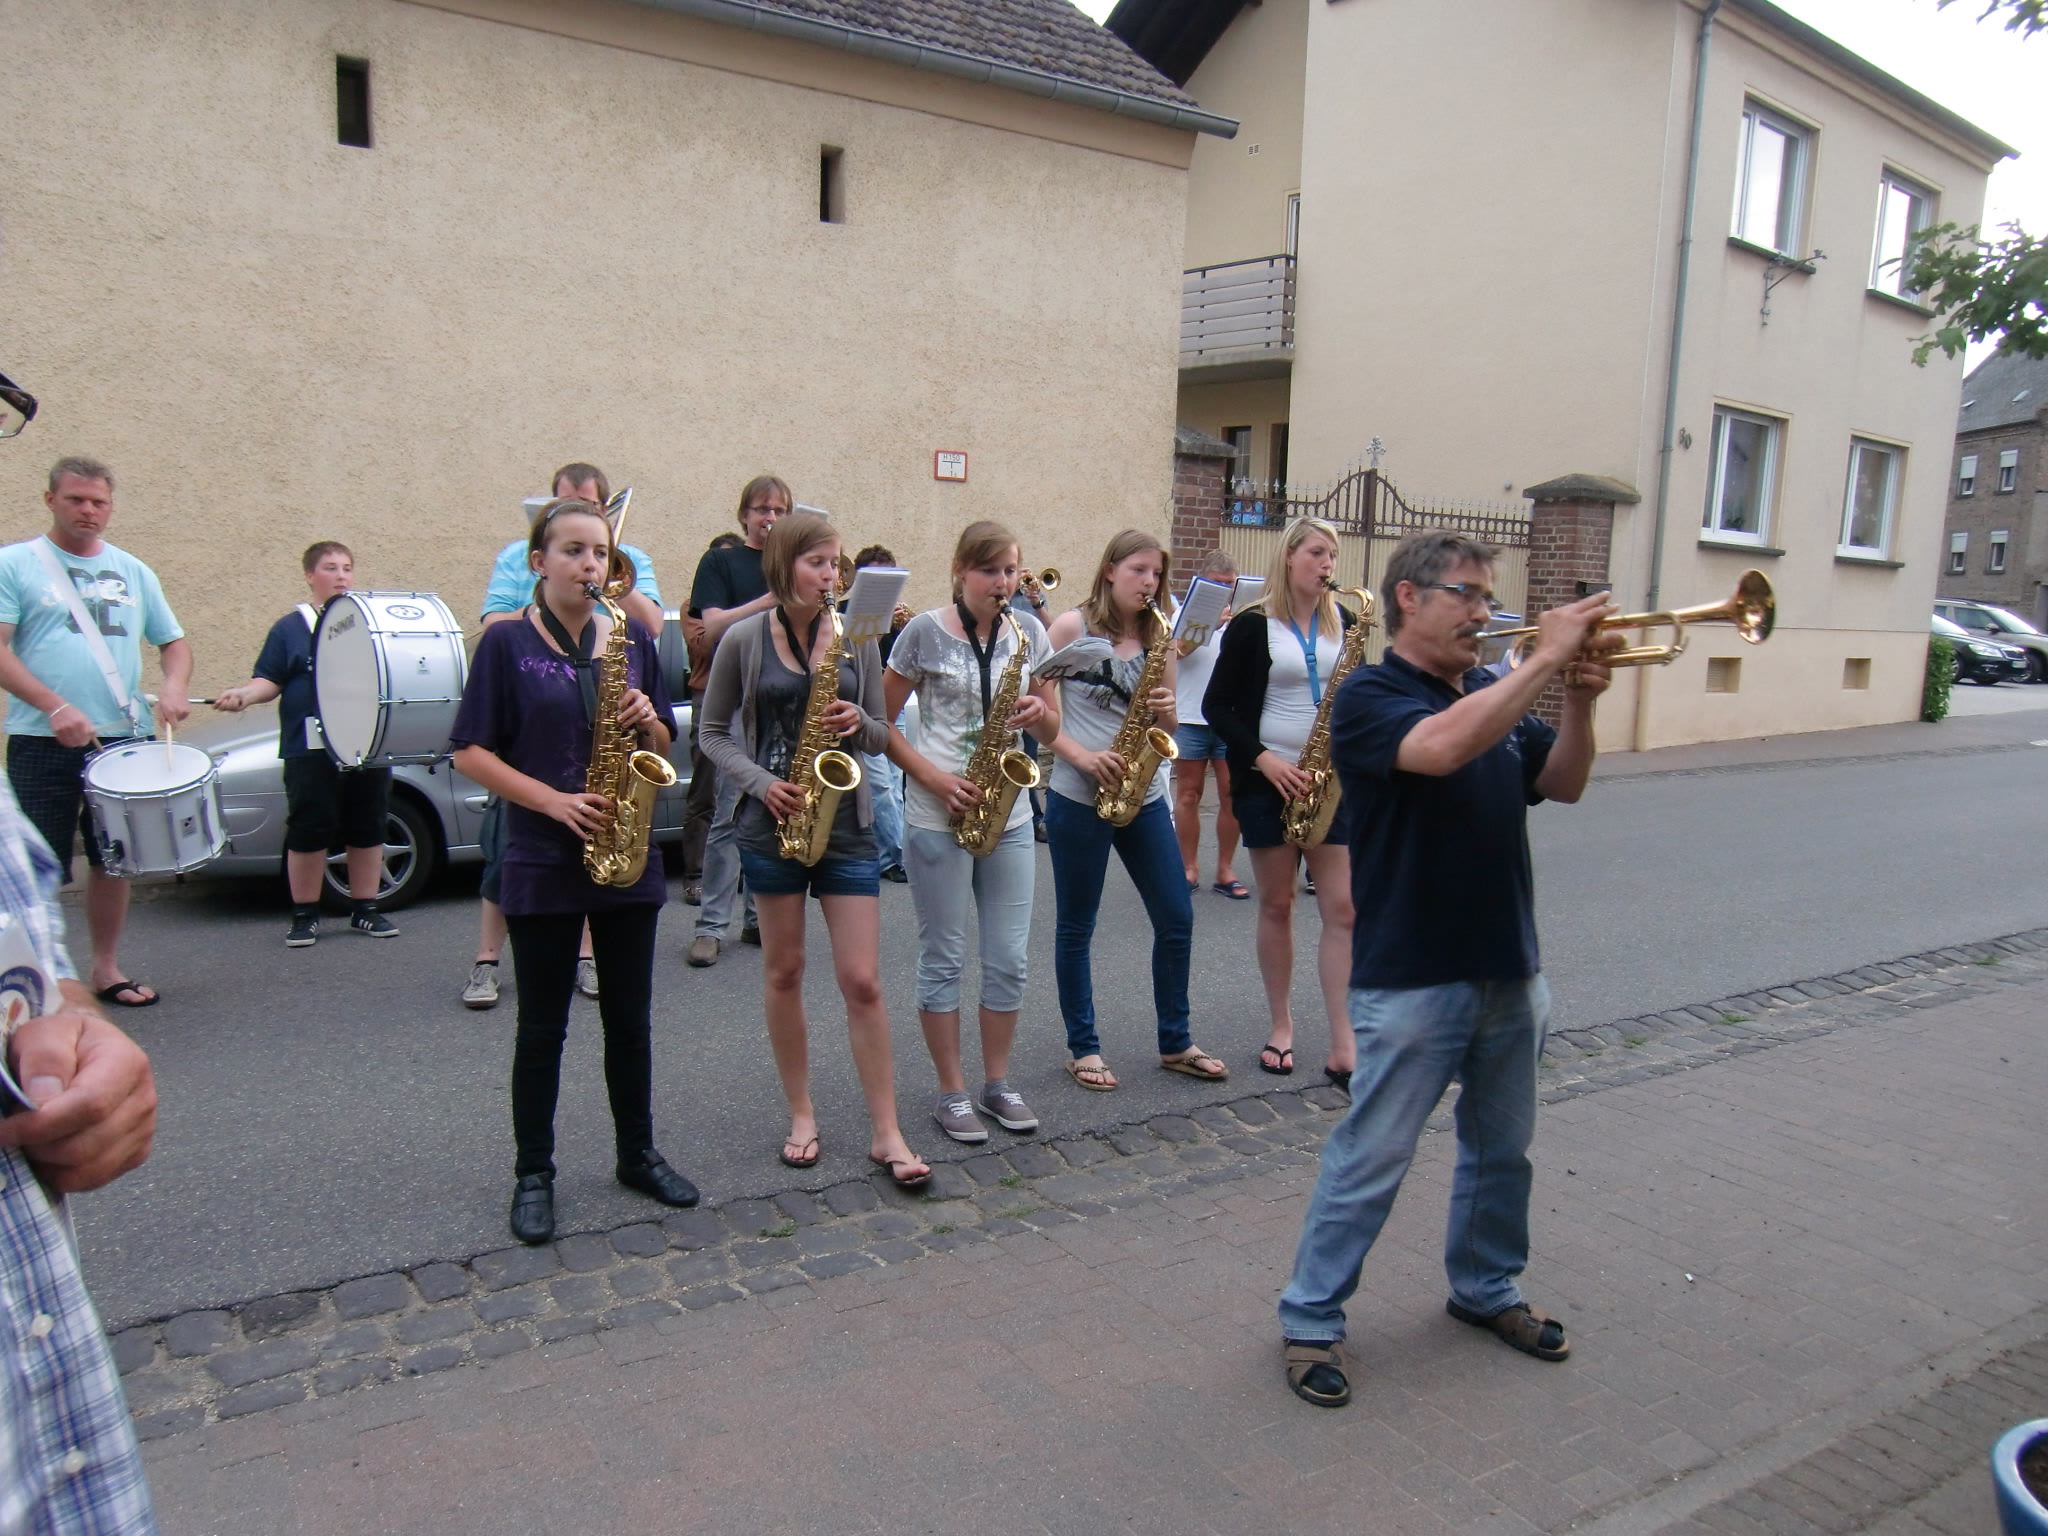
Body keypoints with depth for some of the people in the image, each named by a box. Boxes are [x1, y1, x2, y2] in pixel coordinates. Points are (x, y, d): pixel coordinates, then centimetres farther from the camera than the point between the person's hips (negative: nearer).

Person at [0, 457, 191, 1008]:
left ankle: (107, 969, 24)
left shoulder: (133, 572, 13)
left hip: (123, 740, 4)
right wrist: (55, 707, -22)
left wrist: (174, 688, -4)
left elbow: (173, 642, 17)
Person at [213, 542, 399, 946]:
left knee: (368, 830, 8)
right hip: (310, 750, -3)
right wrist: (244, 695, -17)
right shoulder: (289, 628, 5)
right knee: (309, 832, 2)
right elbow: (269, 681, 2)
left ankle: (365, 909, 19)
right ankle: (305, 914, 13)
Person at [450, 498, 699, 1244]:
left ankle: (638, 1153, 28)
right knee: (542, 1025, 6)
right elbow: (471, 752, -6)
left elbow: (663, 748, 11)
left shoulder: (633, 638, 6)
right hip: (542, 863, -3)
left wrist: (648, 720, -12)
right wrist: (554, 800, -18)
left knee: (629, 1017, 13)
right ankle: (533, 1173, 20)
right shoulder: (507, 642, -4)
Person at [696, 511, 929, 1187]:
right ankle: (801, 1115, 26)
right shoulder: (745, 639, -3)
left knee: (862, 981, -1)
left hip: (846, 824, 1)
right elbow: (711, 731, 3)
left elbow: (881, 738, 7)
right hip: (770, 823, 0)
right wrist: (759, 781, -13)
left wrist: (859, 722, -15)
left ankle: (886, 1132, 7)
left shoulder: (856, 637, 2)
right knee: (784, 971, 10)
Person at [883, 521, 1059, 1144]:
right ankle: (952, 1092, 17)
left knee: (1009, 959, 8)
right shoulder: (925, 632, -6)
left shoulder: (1029, 632, 5)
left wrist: (1039, 712, -13)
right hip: (938, 815, -4)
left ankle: (997, 1083, 24)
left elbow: (1054, 726, 10)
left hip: (1009, 815, 4)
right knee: (943, 958, 5)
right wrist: (934, 778, -15)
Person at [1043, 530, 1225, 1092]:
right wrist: (1081, 755, -19)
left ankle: (1175, 1043, 23)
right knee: (1075, 927, 6)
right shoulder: (1071, 627, -5)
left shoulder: (1158, 638, 8)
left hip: (1144, 796, 5)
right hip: (1078, 797, -5)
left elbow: (1166, 726, 12)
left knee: (1176, 919, 7)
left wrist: (1165, 709, -11)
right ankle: (1083, 1048, 20)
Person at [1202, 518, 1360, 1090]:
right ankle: (1280, 1027, 22)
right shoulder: (1252, 625, -5)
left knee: (1343, 908, -3)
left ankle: (1343, 1049, 0)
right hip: (1267, 780, -3)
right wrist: (1261, 757, -15)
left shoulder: (1341, 620, 7)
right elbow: (1217, 705, -4)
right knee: (1276, 904, 6)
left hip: (1329, 780, 3)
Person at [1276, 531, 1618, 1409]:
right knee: (1372, 1157, 0)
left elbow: (1562, 785, 9)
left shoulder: (1495, 696, 12)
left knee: (1502, 1146, 20)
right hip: (1412, 976, -7)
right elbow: (1442, 746, -31)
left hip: (1509, 968, 8)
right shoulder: (1369, 696, -11)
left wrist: (1578, 698, -7)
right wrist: (1543, 658, -24)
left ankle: (1485, 1288, 40)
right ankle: (1311, 1319, 14)